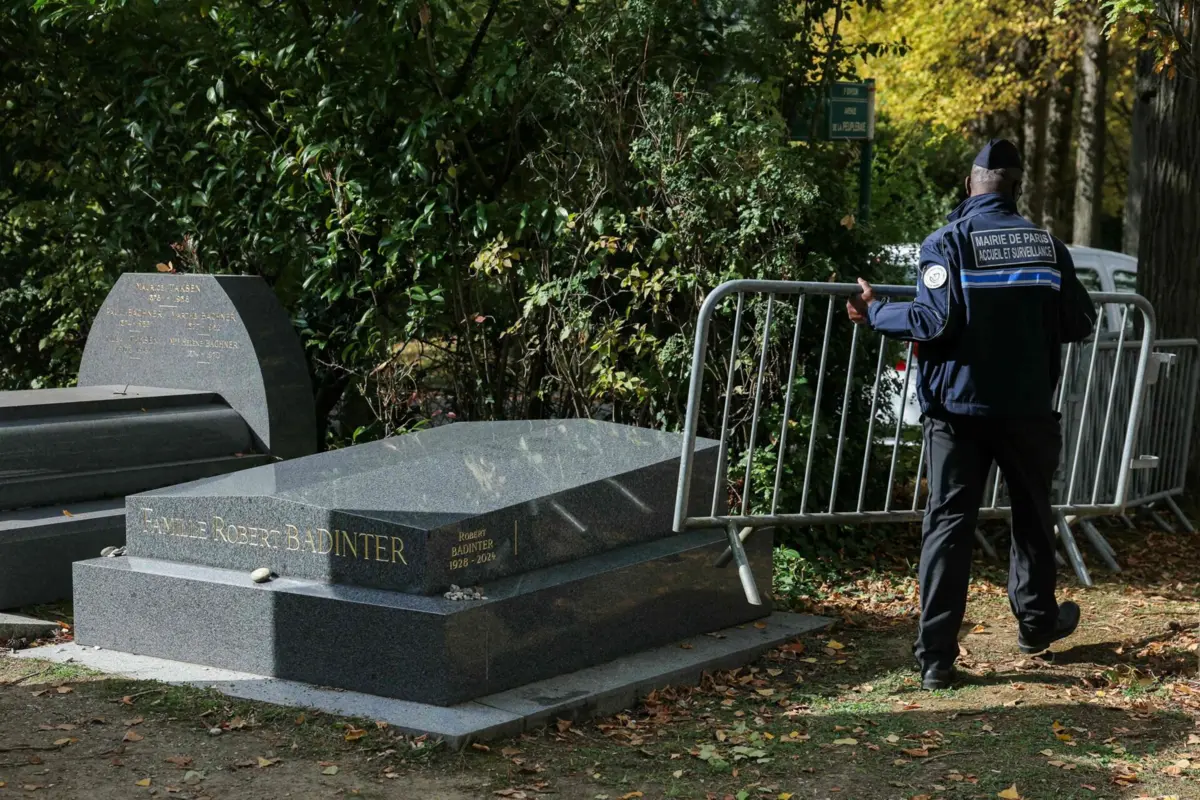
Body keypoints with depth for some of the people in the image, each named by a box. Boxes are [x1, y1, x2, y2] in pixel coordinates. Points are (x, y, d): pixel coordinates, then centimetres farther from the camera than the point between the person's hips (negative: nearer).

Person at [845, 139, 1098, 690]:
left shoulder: (948, 242, -8)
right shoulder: (1048, 245, 3)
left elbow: (934, 322, -17)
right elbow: (1080, 323, 4)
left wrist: (875, 312, -3)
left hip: (959, 409, -2)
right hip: (1029, 409, 2)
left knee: (948, 523, 0)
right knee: (1032, 514, 21)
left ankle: (936, 657, -4)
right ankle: (1036, 620, 36)